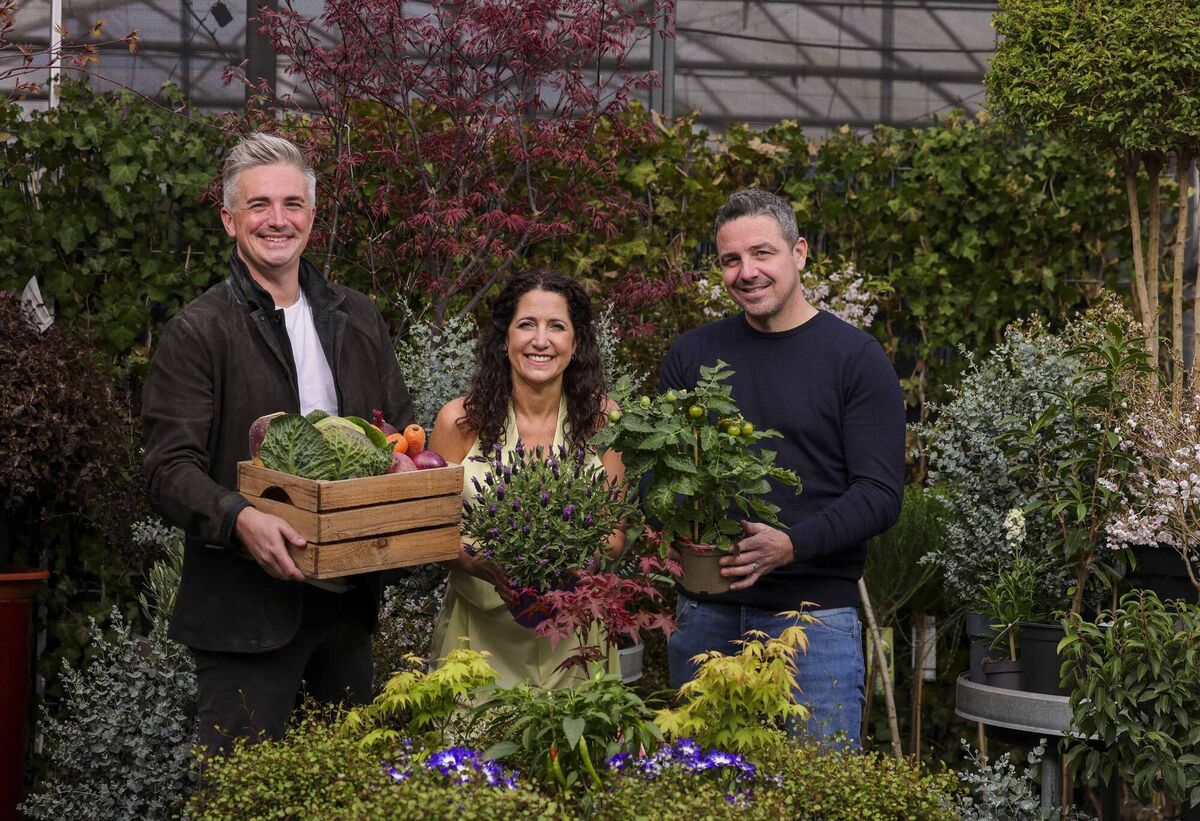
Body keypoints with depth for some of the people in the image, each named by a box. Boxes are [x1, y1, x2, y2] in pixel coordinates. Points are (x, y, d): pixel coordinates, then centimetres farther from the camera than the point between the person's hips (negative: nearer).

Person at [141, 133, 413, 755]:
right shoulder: (198, 331, -6)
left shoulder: (357, 319, 13)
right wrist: (238, 518, -31)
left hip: (347, 597, 6)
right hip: (246, 605, -5)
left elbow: (399, 432, 20)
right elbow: (170, 467, -12)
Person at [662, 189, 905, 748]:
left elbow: (881, 493, -7)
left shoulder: (855, 357, -2)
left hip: (814, 610, -3)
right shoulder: (692, 355, 10)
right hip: (705, 614, 4)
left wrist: (792, 544, -22)